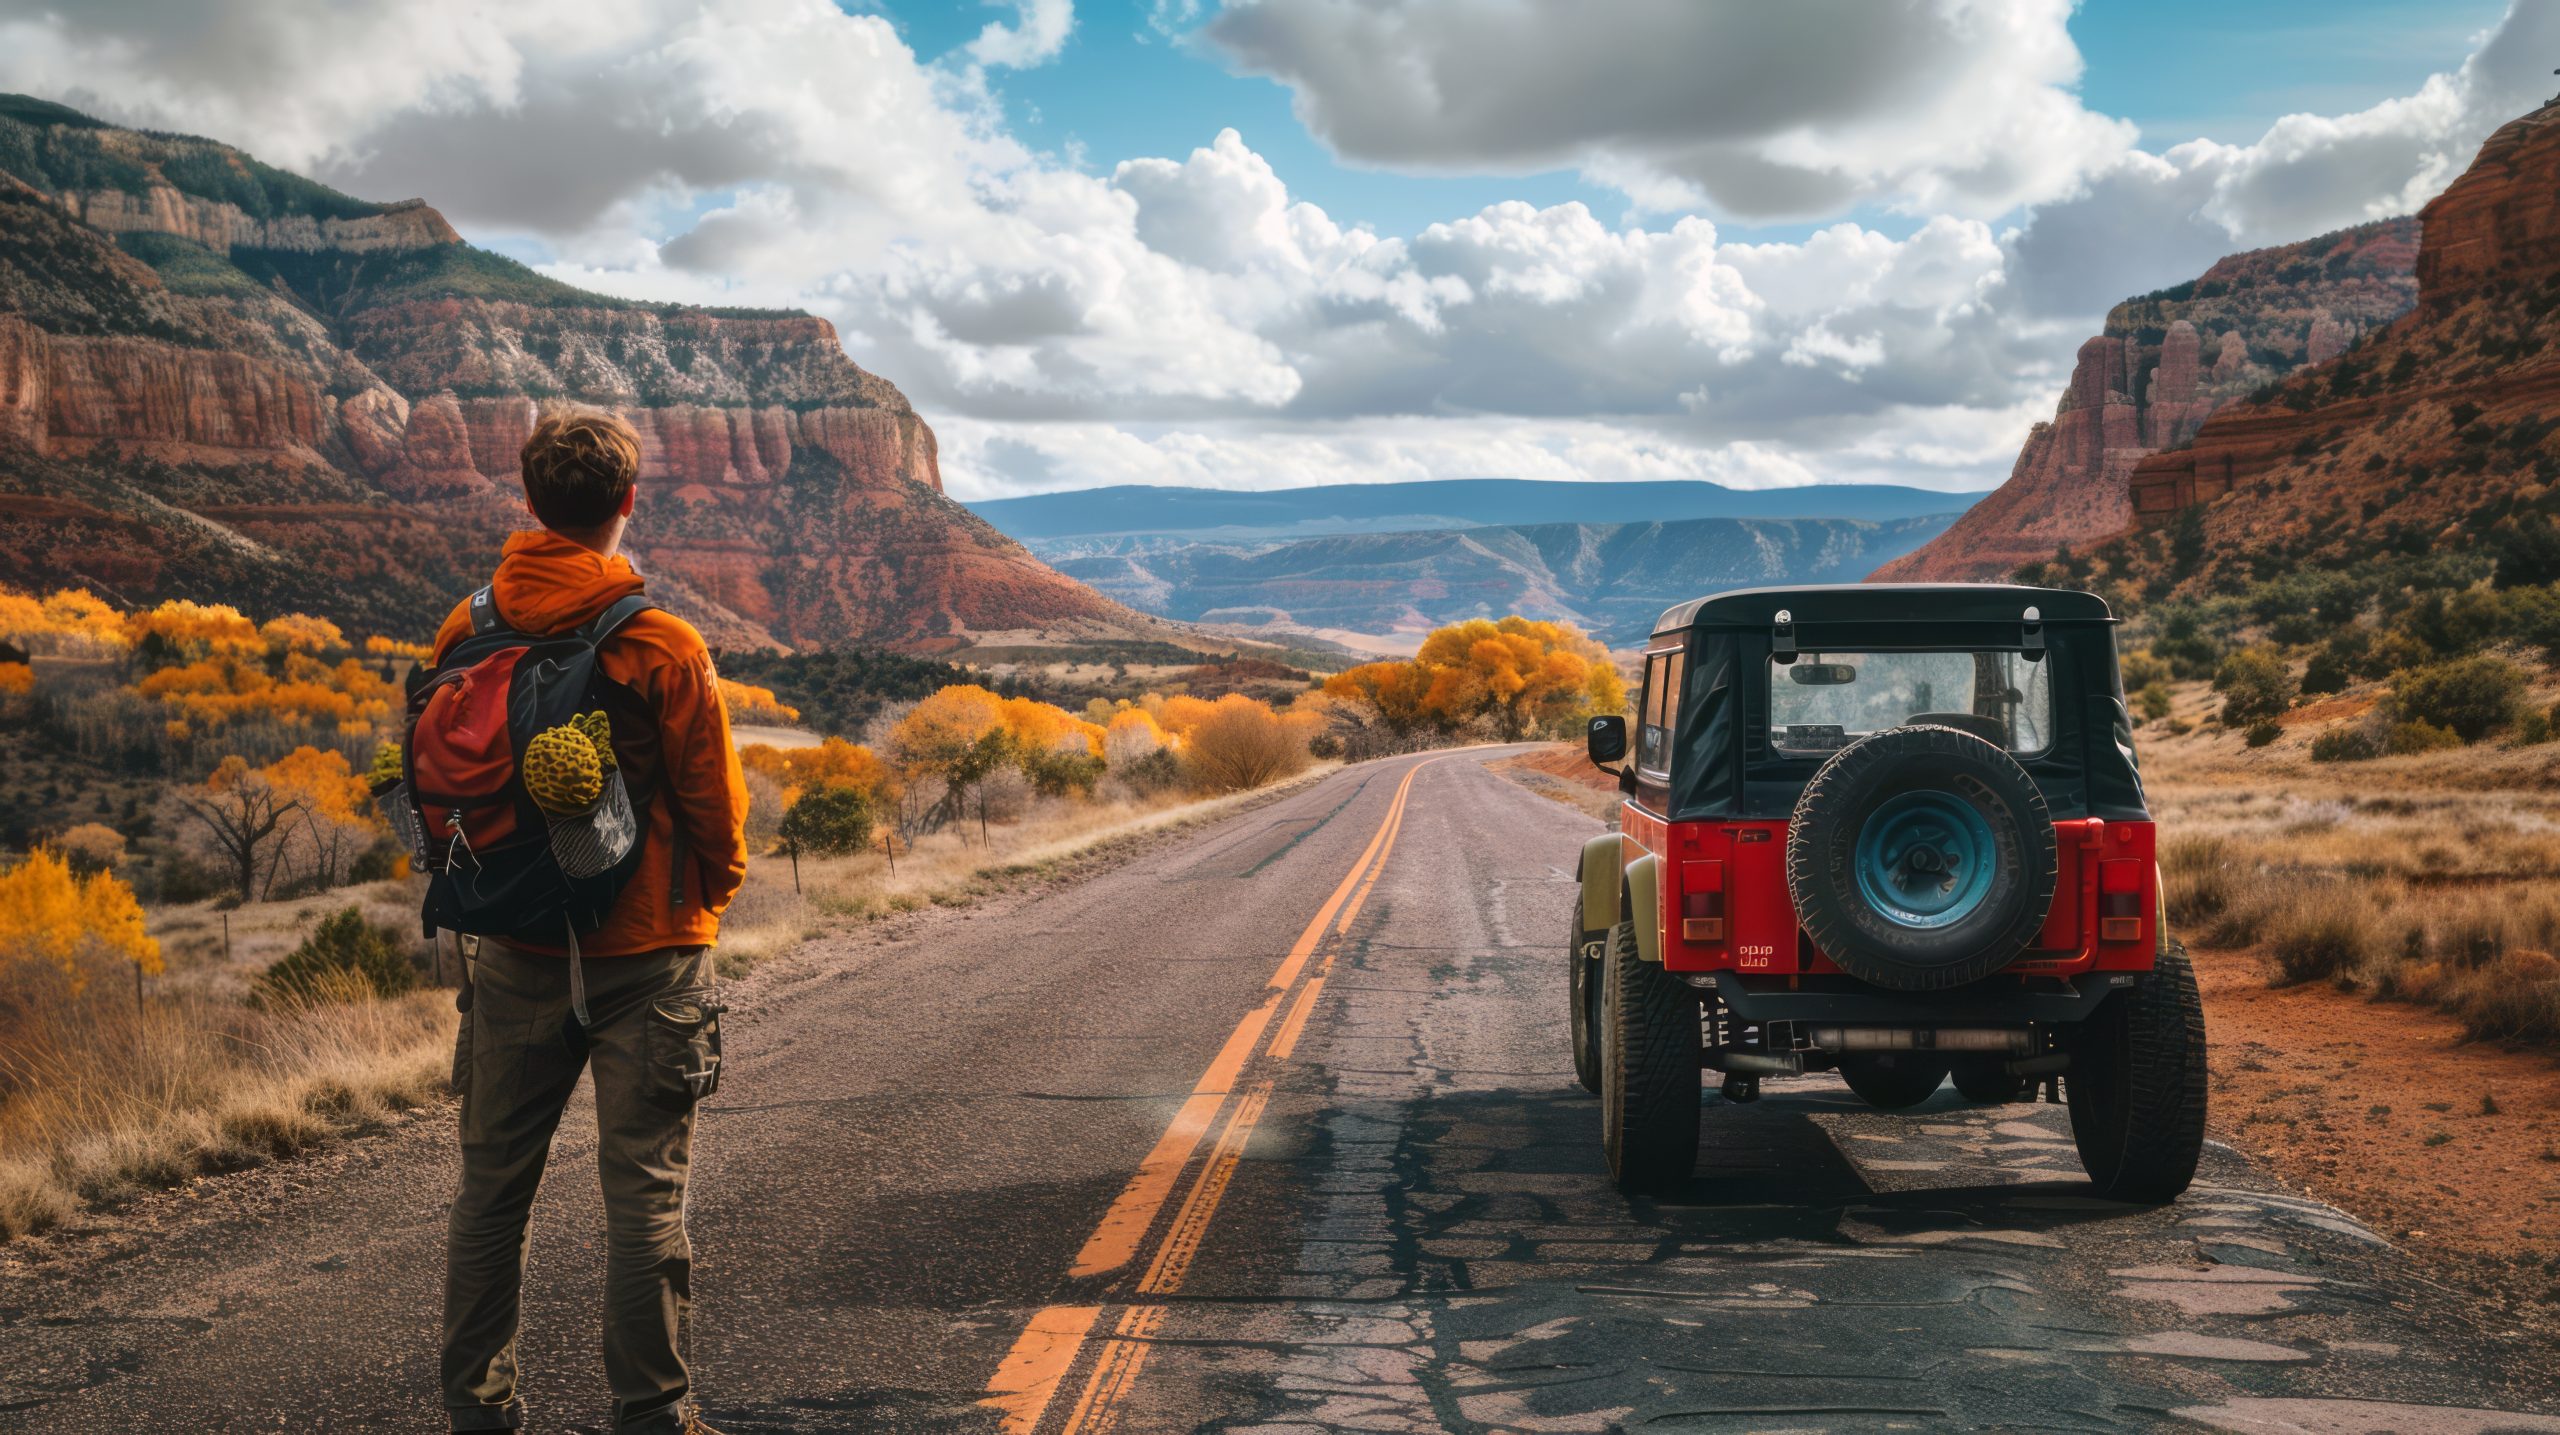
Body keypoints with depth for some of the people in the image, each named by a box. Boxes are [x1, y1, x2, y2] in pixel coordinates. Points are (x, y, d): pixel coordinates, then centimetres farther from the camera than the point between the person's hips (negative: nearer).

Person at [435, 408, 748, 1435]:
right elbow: (714, 801, -6)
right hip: (646, 951, -4)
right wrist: (712, 892, 13)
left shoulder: (467, 632, -2)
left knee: (493, 1183, 14)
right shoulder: (663, 646, -14)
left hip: (515, 953, 4)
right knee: (645, 1190, 3)